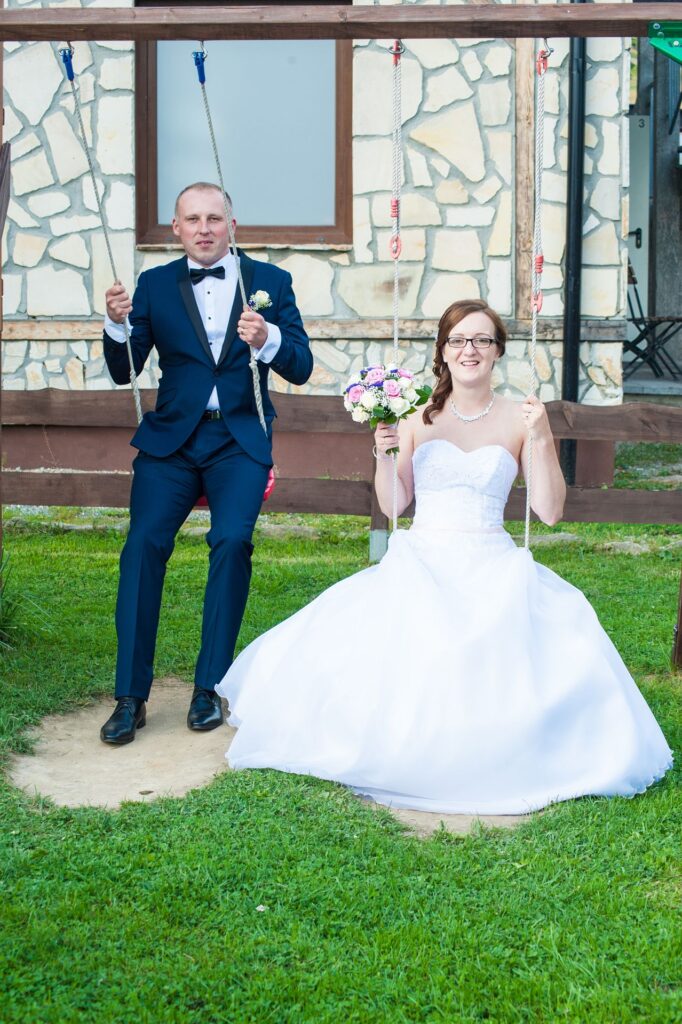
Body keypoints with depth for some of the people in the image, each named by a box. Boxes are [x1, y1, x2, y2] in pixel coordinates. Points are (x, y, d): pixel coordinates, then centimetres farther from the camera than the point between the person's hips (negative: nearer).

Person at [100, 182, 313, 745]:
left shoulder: (271, 282, 6)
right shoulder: (155, 284, 9)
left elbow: (301, 368, 0)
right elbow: (124, 371, 5)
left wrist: (268, 340, -22)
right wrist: (117, 323, -15)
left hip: (240, 440, -1)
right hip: (170, 438, 1)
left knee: (232, 539, -22)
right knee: (144, 541, -16)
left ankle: (209, 687, -7)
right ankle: (131, 696, -9)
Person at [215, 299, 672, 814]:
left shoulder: (520, 418, 5)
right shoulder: (418, 413, 8)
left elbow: (550, 510, 1)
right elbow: (393, 505, 9)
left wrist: (541, 440, -10)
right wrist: (385, 454, -8)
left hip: (494, 568, 0)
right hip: (420, 563, 1)